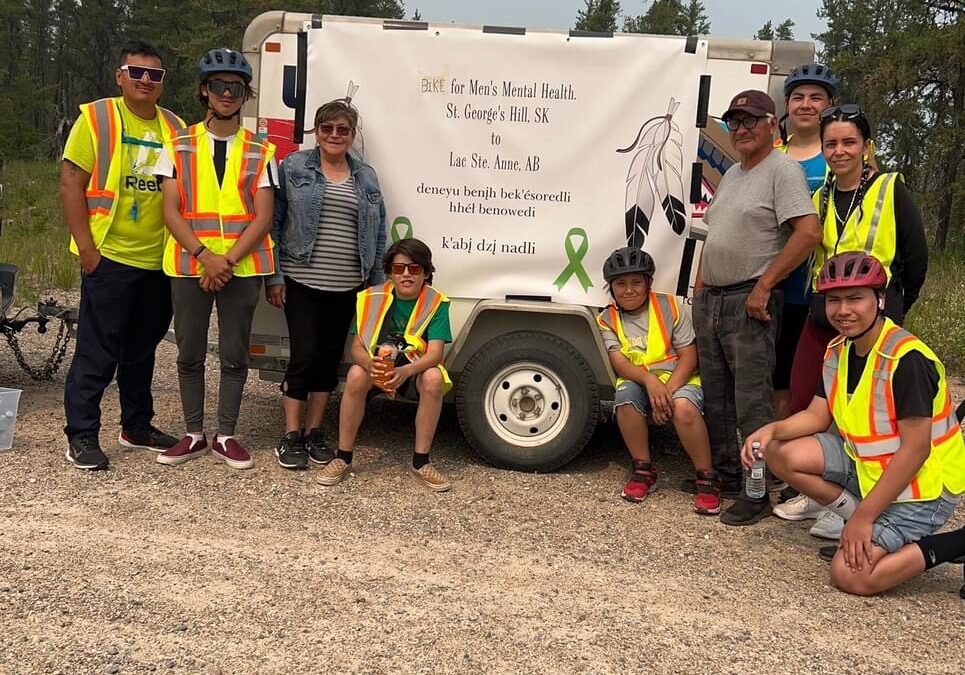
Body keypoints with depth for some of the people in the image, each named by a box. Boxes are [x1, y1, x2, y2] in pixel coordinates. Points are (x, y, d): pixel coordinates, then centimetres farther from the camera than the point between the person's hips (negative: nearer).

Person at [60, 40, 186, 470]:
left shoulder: (175, 127, 8)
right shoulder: (96, 118, -5)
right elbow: (71, 184, -8)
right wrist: (86, 247, -14)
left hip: (159, 261, 5)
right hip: (109, 257, -5)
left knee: (142, 350, 16)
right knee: (97, 352, 0)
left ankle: (137, 426, 28)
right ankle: (81, 436, 9)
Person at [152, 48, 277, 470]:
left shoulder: (260, 153, 5)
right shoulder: (179, 147, 6)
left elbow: (262, 218, -1)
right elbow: (171, 211, -1)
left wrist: (229, 260, -13)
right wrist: (204, 255, -15)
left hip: (242, 267, 0)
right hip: (189, 265, 1)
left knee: (234, 355, 5)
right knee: (190, 354, 7)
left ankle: (226, 436, 16)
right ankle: (194, 435, 20)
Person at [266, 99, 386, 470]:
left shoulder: (366, 177, 12)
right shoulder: (294, 168, 2)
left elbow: (378, 234, 14)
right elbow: (275, 222, 0)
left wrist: (377, 283, 10)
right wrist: (274, 275, -6)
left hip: (346, 287, 4)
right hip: (302, 283, -3)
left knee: (330, 357, 8)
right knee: (304, 355, -6)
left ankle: (314, 432, 20)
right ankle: (291, 436, 6)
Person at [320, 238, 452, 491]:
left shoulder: (436, 303, -14)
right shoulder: (371, 298, -9)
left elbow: (435, 353, -23)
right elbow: (357, 347, -13)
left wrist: (405, 372, -44)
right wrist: (370, 365, -38)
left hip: (417, 369, -1)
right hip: (378, 366, 1)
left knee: (433, 379, -34)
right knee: (356, 374, -31)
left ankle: (421, 463, -20)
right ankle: (343, 458, -16)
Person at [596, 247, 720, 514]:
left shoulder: (668, 306, -2)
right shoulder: (608, 319, 2)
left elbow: (688, 355, -6)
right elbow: (618, 362, -11)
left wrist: (668, 391, -22)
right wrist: (650, 381, -31)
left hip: (679, 379, -2)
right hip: (638, 382, 2)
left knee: (683, 407, -36)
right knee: (626, 396, -33)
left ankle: (707, 478, -18)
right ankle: (643, 469, -14)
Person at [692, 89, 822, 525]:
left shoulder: (782, 169, -9)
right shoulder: (731, 174, 19)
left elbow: (809, 232, -20)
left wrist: (763, 285, -19)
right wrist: (700, 286, 15)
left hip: (749, 302, -9)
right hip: (709, 300, 9)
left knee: (752, 402, -7)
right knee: (715, 397, 15)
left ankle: (757, 493, 1)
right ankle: (726, 475, 27)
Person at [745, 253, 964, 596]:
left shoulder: (907, 358, -25)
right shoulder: (838, 350, 2)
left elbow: (915, 449, -25)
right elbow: (817, 415, 5)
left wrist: (863, 517, -23)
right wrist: (772, 429, -17)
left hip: (919, 487, -8)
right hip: (866, 464, 8)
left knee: (851, 575, -19)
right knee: (782, 454, -8)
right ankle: (871, 529, 4)